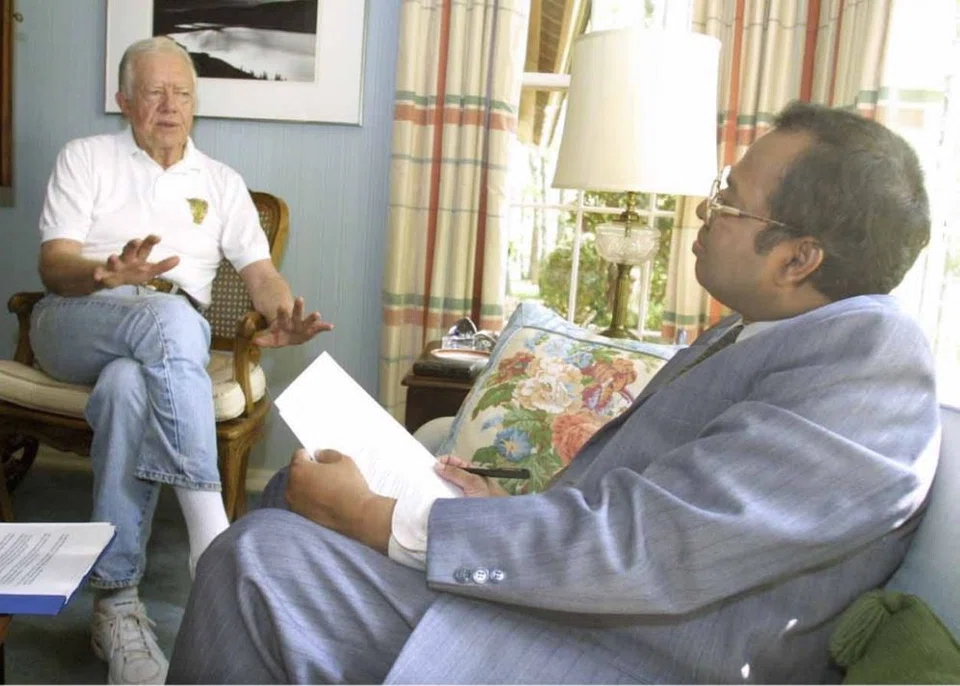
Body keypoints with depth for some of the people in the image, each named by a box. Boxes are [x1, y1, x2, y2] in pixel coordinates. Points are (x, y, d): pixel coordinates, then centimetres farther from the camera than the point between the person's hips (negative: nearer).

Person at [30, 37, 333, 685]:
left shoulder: (222, 181, 17)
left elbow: (260, 269, 7)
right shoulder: (86, 157, 10)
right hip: (76, 324, -1)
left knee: (128, 387, -37)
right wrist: (109, 274, -25)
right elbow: (53, 264, -1)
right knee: (171, 316, -37)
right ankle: (210, 530, -40)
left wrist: (285, 315, -17)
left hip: (174, 338, 2)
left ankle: (116, 603, -31)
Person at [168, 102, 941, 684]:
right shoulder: (762, 335, 11)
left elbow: (643, 548, -28)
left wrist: (372, 518, -23)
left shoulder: (870, 356, -20)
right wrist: (505, 508, 3)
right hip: (573, 578, 10)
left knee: (266, 554, -21)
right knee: (302, 488, 13)